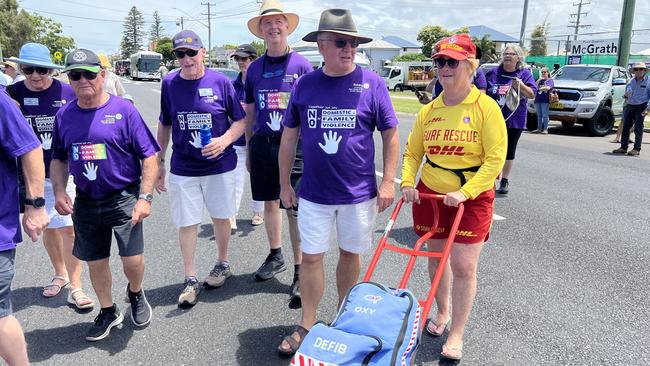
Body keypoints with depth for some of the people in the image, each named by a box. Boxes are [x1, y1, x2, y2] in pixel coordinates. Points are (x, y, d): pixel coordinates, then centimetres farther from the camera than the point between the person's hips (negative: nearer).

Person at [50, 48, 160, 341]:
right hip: (85, 203, 4)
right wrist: (59, 192, 0)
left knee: (133, 261, -6)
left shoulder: (124, 110, -9)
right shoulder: (64, 115, 4)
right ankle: (108, 312, 36)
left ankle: (135, 293, 30)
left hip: (124, 199, -4)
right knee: (95, 263, 13)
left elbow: (149, 156, -9)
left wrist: (145, 197, -15)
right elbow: (58, 159, 16)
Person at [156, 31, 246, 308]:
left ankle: (223, 264, 35)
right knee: (186, 223, 4)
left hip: (220, 164, -1)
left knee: (221, 216, 13)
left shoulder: (220, 82, -7)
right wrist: (159, 161, 11)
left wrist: (224, 140, -21)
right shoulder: (169, 84, 1)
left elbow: (240, 121, -3)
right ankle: (190, 279, 19)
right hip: (182, 168, 2)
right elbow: (164, 125, 11)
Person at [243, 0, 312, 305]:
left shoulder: (301, 65, -2)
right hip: (262, 144, 4)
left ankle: (300, 272, 5)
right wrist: (248, 149, 13)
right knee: (270, 201, 14)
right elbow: (249, 113, 14)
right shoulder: (255, 68, 9)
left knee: (295, 208, -4)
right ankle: (275, 256, 32)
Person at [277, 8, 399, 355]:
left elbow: (390, 134, -2)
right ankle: (307, 325, 24)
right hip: (314, 193, 1)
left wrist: (387, 182, -7)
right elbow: (289, 137, 6)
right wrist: (285, 183, 6)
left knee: (350, 254, 14)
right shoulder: (304, 85, -1)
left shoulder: (372, 83, -6)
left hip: (359, 193, -1)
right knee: (311, 257, 7)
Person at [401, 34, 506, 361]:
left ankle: (456, 335, 15)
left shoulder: (485, 107, -9)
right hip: (430, 194, 4)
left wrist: (465, 192, -22)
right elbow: (412, 152, 8)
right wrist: (407, 182, -10)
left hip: (472, 198, -4)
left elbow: (495, 158, -13)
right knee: (436, 257, 15)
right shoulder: (428, 111, 3)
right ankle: (442, 313, 38)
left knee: (463, 266, -2)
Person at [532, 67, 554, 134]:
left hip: (545, 100, -5)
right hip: (537, 100, 5)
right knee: (539, 115, 7)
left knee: (545, 115, -6)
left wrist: (539, 88, -4)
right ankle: (539, 129, 11)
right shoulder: (540, 80, 18)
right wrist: (539, 80, -3)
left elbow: (548, 88, -12)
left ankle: (545, 129, -5)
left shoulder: (550, 80, 5)